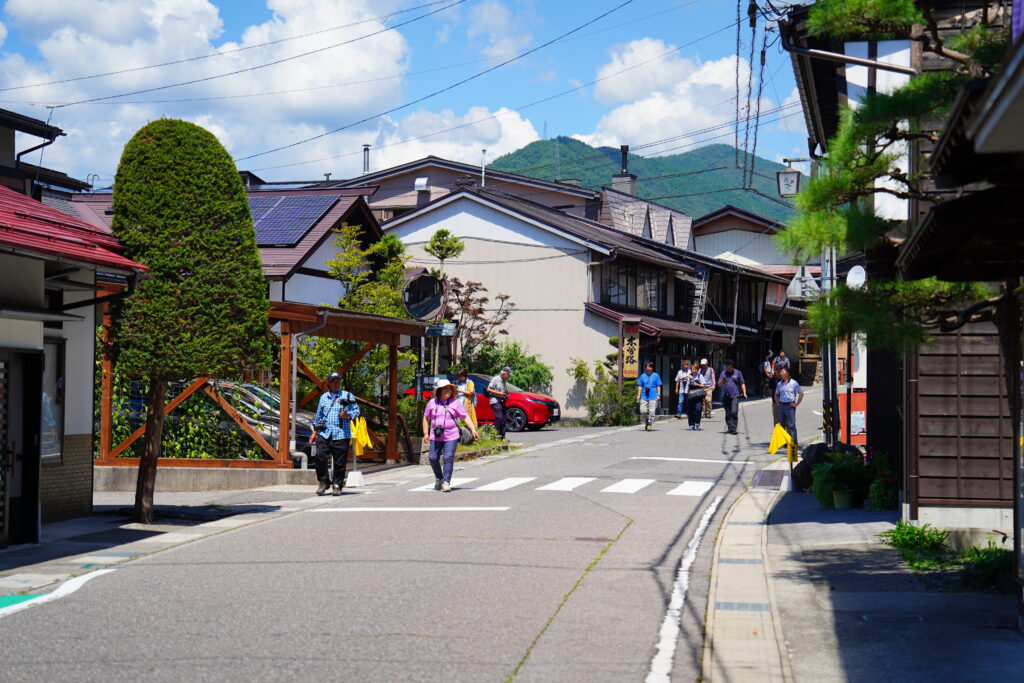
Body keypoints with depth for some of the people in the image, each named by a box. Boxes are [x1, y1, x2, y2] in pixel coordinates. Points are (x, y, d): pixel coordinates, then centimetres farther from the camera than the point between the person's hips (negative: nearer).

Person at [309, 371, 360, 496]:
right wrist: (315, 432, 20)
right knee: (319, 457, -10)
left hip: (341, 435, -3)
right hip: (324, 433, 3)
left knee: (339, 462, -1)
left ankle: (337, 485, 11)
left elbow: (356, 410, 5)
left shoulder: (348, 396, 6)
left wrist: (348, 415, -15)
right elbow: (318, 415, 23)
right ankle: (324, 482, 6)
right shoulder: (323, 397, 17)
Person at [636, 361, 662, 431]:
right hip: (644, 397, 2)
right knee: (643, 411, -6)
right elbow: (640, 386, 14)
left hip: (653, 397, -2)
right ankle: (646, 423, 18)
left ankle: (649, 425, 5)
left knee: (651, 412, -6)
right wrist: (638, 395, 7)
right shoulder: (642, 376, 12)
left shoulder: (655, 375, 7)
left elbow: (658, 386, 7)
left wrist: (658, 395, -1)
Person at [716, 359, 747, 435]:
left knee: (734, 412, -15)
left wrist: (744, 393, -1)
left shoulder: (737, 373, 7)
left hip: (735, 395, -3)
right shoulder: (724, 373, 12)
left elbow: (742, 383, 9)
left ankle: (733, 429, -15)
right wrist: (722, 381, -14)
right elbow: (719, 384, 8)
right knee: (728, 413, 7)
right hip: (726, 396, 3)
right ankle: (729, 428, 16)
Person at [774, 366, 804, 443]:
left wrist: (796, 404, -8)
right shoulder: (779, 384, 13)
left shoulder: (793, 383, -4)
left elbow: (801, 394, -4)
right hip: (781, 406, 6)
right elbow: (776, 395, 27)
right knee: (782, 425, 6)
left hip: (790, 406, -6)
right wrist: (777, 403, 13)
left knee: (791, 425, -7)